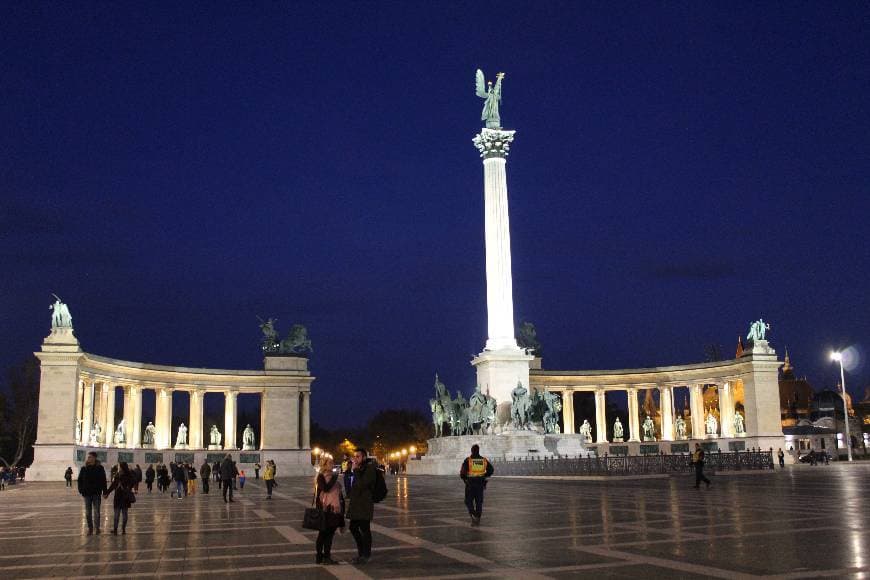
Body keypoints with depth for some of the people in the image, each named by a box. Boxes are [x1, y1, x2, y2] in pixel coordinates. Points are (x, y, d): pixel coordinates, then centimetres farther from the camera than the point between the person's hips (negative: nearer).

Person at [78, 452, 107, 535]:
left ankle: (97, 527, 15)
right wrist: (81, 490, -7)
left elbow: (103, 480, -1)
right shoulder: (84, 468, 1)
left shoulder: (100, 468, -3)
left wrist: (104, 491, -4)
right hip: (87, 493, 2)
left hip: (96, 493, -2)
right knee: (88, 512, 7)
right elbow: (80, 480, 5)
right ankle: (90, 528, 16)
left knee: (96, 511, 3)